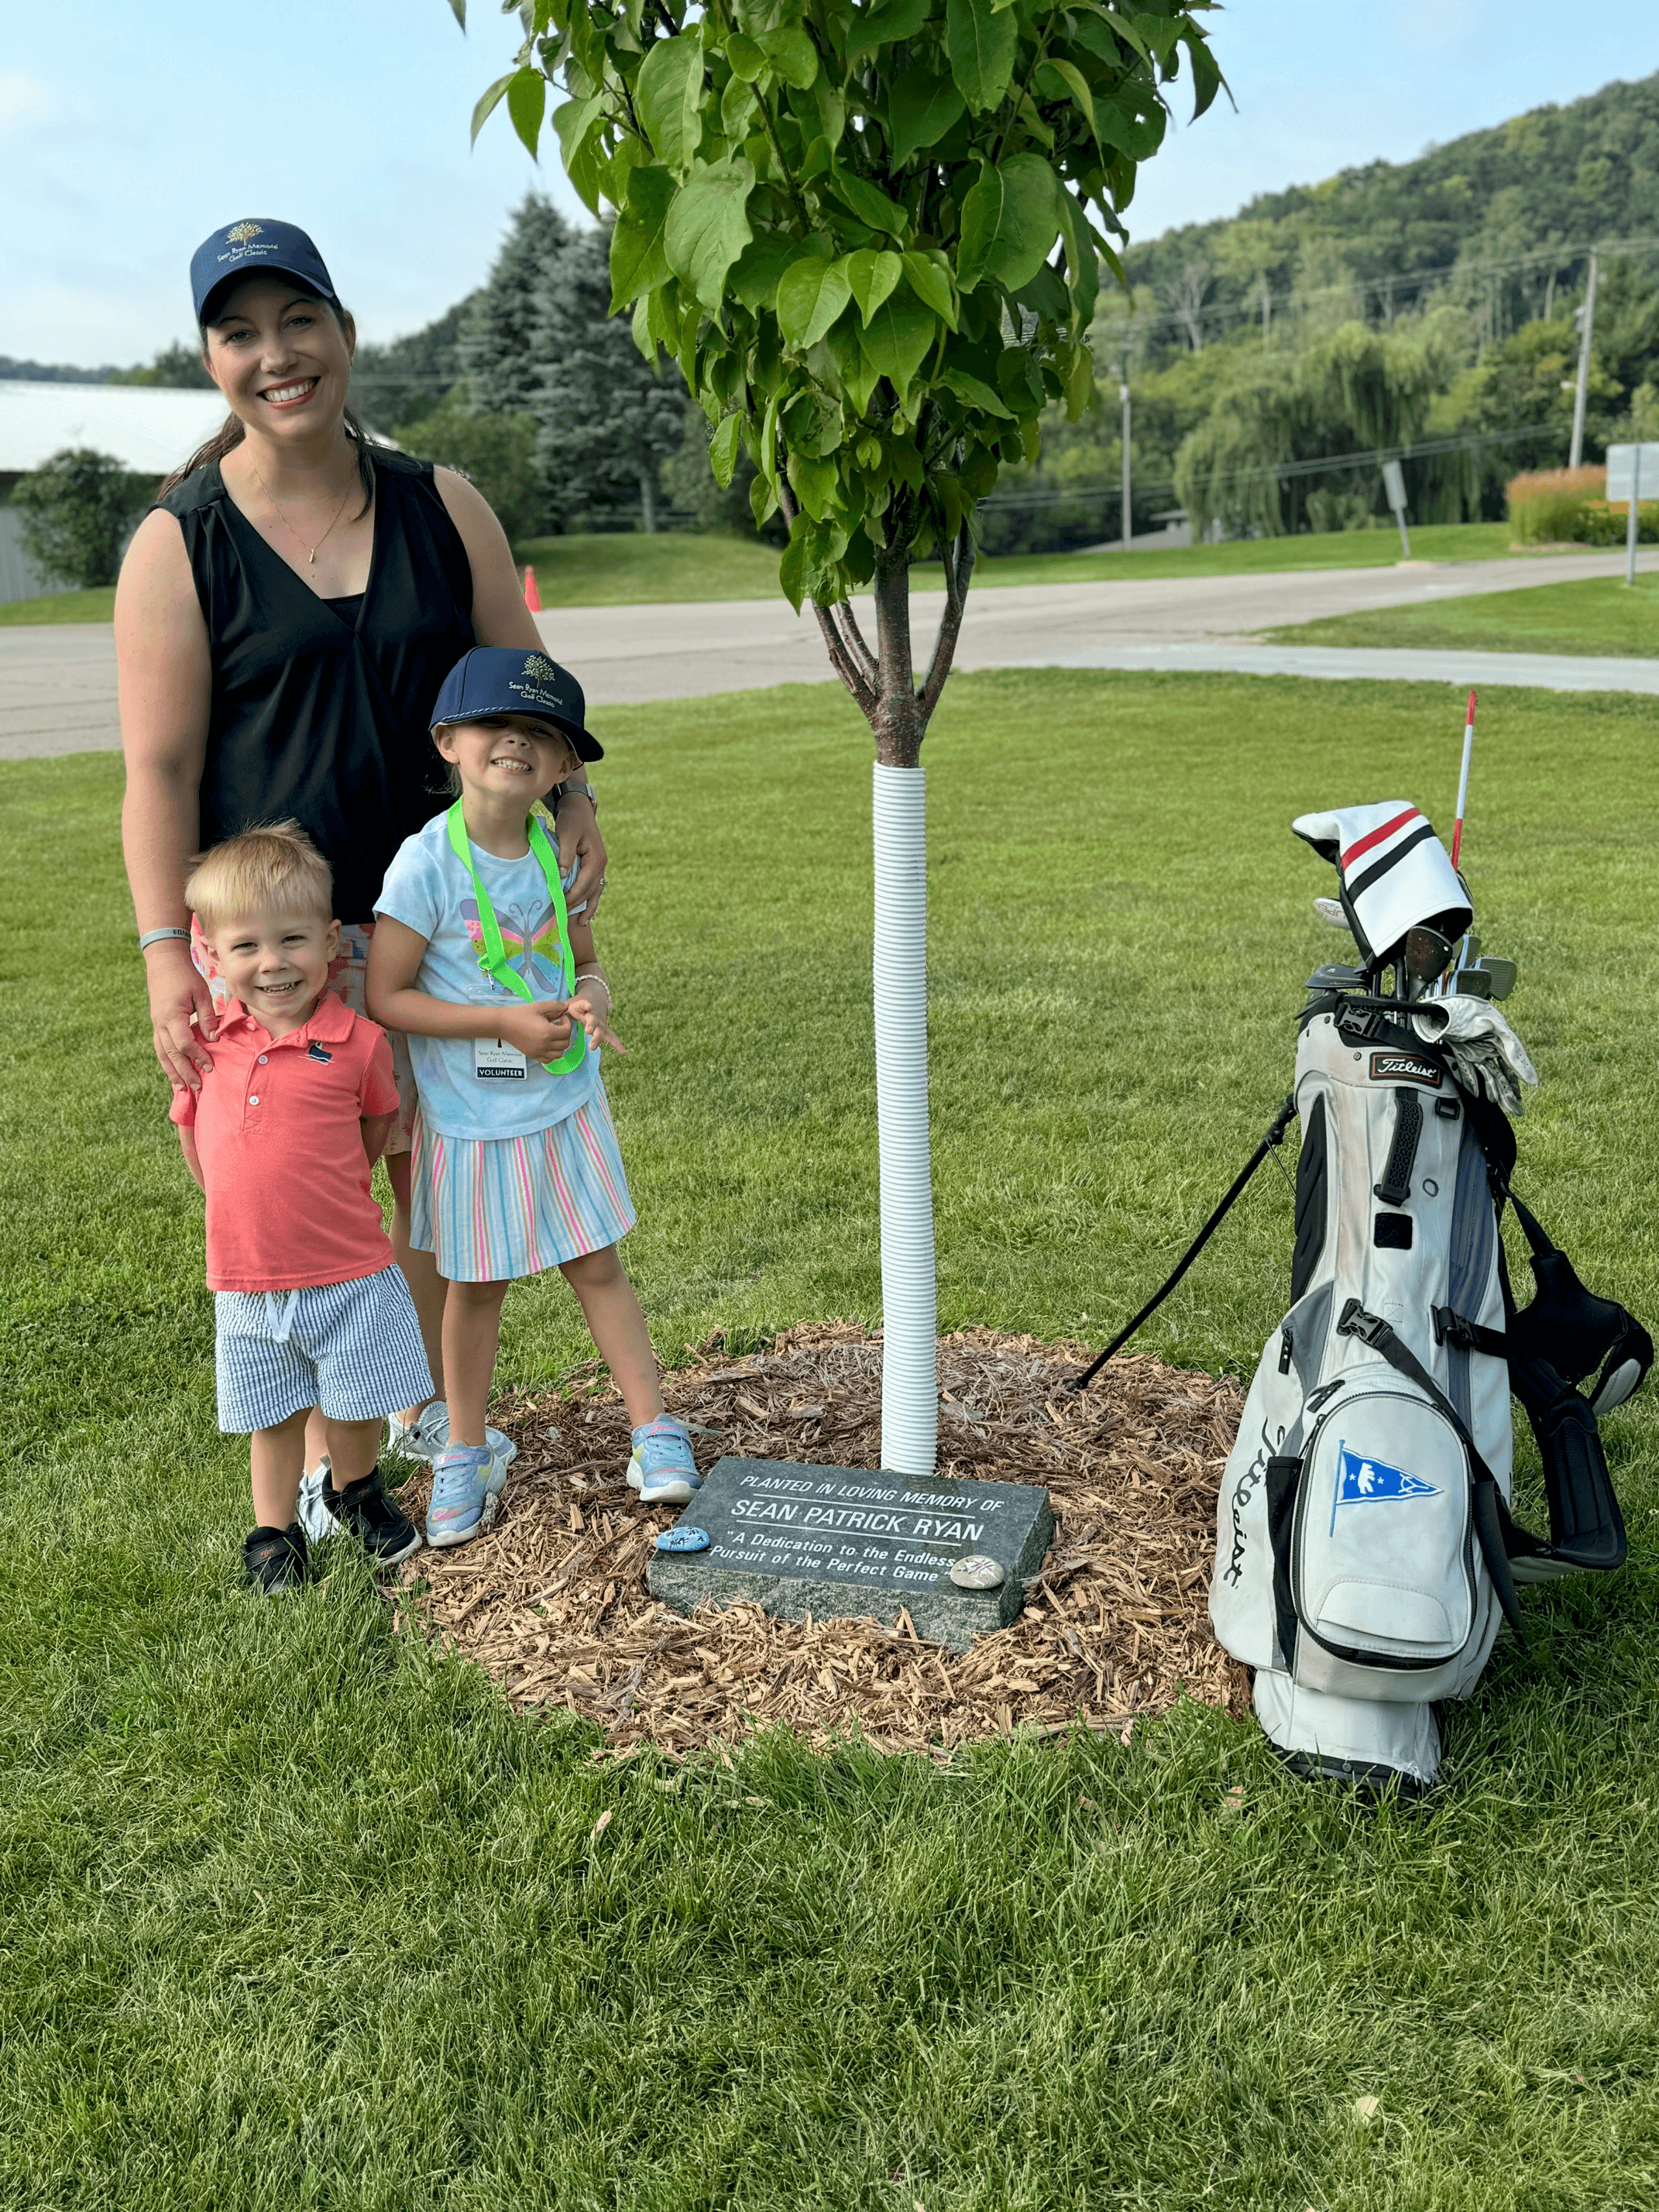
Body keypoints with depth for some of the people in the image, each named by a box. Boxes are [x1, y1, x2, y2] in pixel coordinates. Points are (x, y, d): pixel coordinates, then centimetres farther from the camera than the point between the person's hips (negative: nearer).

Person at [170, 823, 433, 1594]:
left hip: (350, 1274, -2)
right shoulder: (204, 1040, -6)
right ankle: (274, 1532, 35)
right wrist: (240, 1200, 9)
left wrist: (328, 1197, 6)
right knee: (273, 1417, 16)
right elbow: (192, 1130, 11)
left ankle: (355, 1490, 43)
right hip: (246, 1279, 2)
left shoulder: (358, 1041, -13)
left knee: (357, 1406, 15)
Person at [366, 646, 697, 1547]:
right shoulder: (427, 862, -16)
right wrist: (504, 1021, -22)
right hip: (469, 1120, -3)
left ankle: (654, 1432, 20)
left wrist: (592, 999, -13)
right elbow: (384, 996, -17)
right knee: (475, 1286, 10)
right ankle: (465, 1454, 28)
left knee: (598, 1268, 8)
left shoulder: (558, 854, 0)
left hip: (564, 1105, 3)